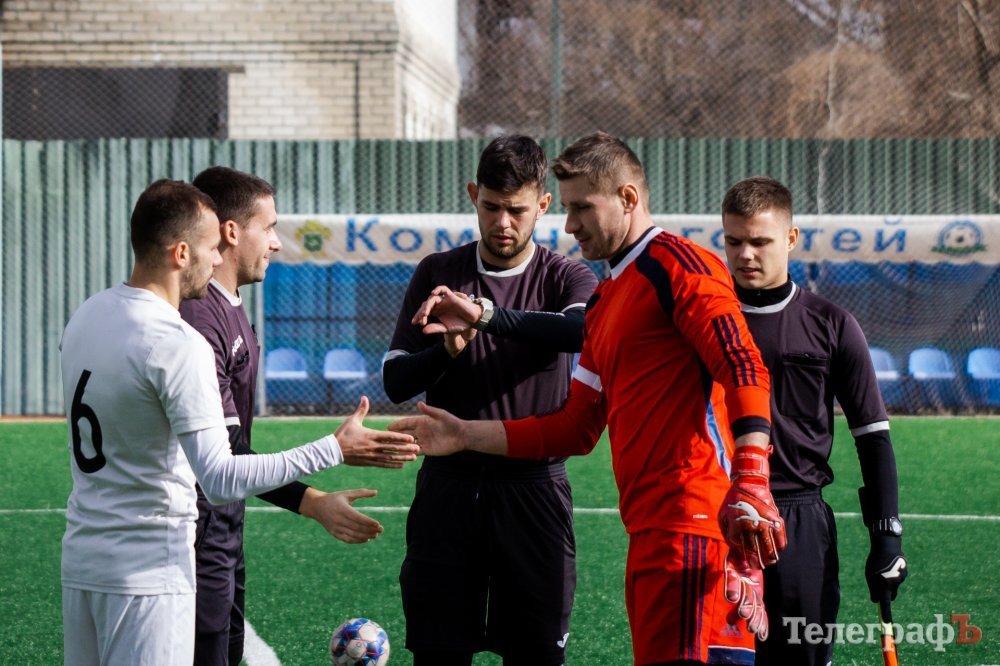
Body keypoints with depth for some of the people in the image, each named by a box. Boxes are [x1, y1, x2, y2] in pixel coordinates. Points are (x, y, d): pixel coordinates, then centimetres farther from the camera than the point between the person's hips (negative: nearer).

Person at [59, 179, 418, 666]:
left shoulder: (86, 316, 6)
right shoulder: (177, 344, -20)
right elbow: (220, 479, -24)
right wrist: (336, 450, -23)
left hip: (80, 558, 8)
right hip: (147, 572, -8)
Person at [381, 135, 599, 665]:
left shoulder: (563, 278, 1)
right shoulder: (437, 275, 8)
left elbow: (585, 328, -23)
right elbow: (396, 382, 5)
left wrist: (487, 314, -32)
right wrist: (448, 349, -15)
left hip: (533, 487, -1)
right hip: (449, 486, 1)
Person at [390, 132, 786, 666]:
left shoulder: (676, 262, -5)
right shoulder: (604, 302, 26)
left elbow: (744, 368, -16)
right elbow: (576, 428, 27)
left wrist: (750, 486, -27)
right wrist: (466, 435, 23)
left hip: (695, 528, -10)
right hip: (649, 535, 10)